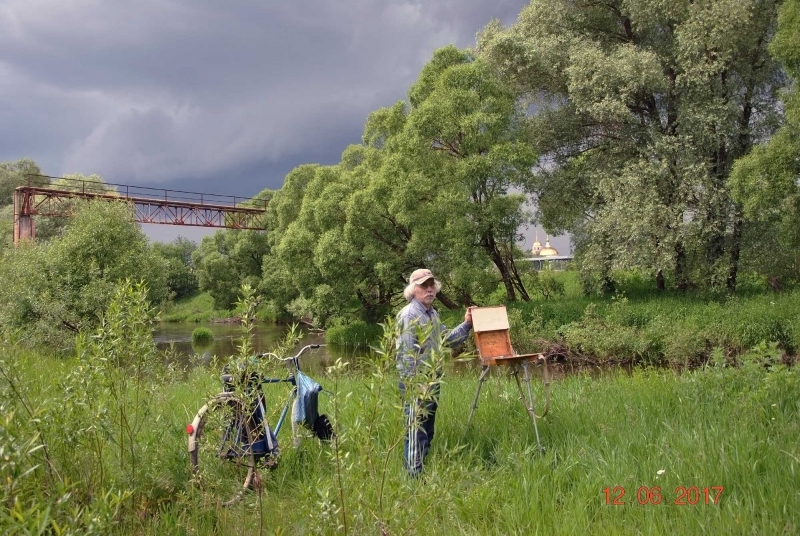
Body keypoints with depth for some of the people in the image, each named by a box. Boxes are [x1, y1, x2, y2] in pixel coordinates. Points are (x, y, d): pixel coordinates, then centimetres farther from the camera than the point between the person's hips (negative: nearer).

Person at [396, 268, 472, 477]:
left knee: (427, 432, 17)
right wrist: (416, 385, -23)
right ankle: (414, 477, 2)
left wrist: (466, 325, 11)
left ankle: (424, 473, 29)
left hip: (432, 381, 10)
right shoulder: (408, 314, -15)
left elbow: (447, 339, 24)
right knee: (416, 433, -5)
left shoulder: (433, 314, 14)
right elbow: (407, 354, -21)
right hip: (416, 384, -10)